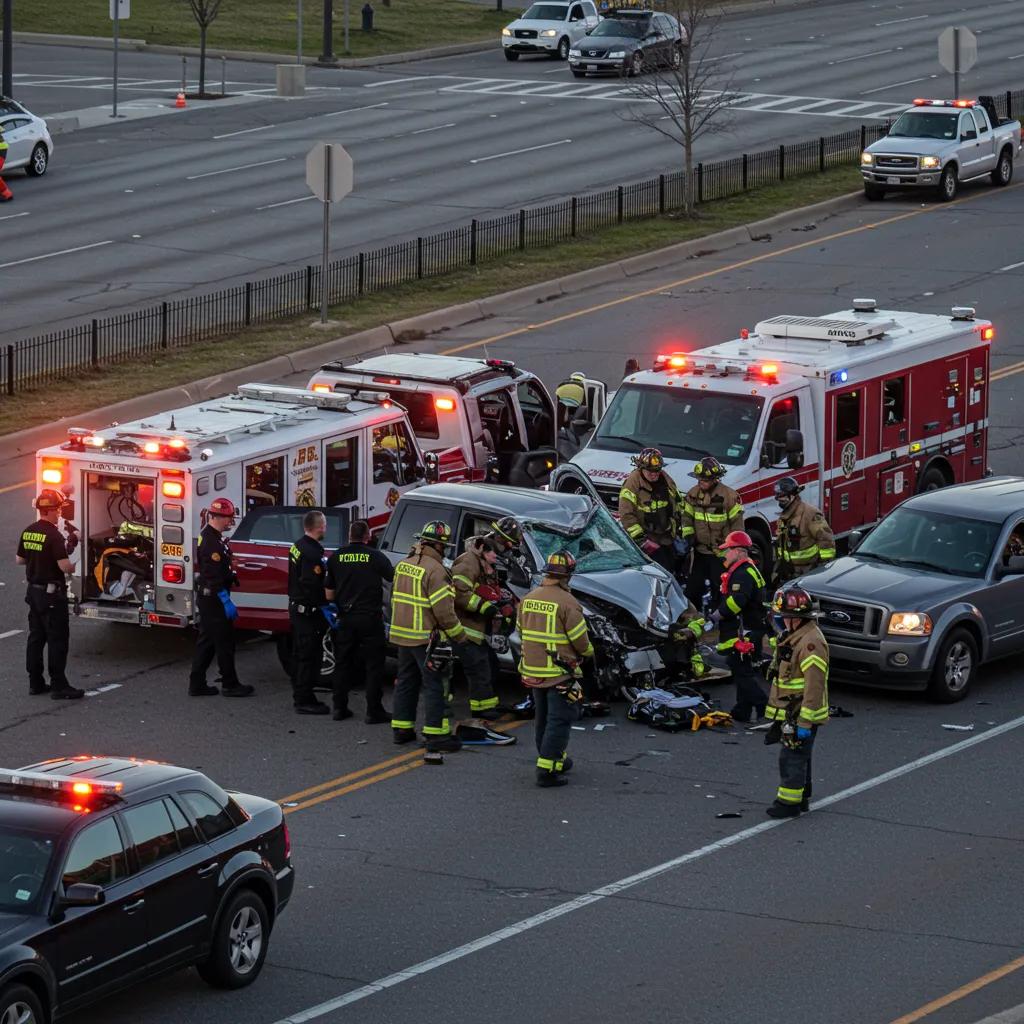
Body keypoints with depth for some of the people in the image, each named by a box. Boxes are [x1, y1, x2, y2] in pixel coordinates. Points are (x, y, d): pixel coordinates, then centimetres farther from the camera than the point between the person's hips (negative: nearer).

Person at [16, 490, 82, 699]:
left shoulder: (28, 532, 5)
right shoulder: (53, 535, -19)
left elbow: (19, 559, 14)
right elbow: (64, 566, -23)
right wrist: (75, 567, -3)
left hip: (33, 591, 8)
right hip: (52, 594, -8)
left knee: (36, 637, 14)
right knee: (58, 640, -3)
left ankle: (35, 682, 17)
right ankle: (58, 686, -3)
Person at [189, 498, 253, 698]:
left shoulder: (210, 537, 14)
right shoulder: (211, 541, -19)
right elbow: (215, 576, -24)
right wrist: (227, 602, -23)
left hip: (206, 598, 11)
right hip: (214, 598, -11)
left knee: (207, 642, 13)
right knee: (224, 642, -2)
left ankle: (197, 684, 15)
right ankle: (230, 685, 4)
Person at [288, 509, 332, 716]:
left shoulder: (298, 546, 10)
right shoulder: (313, 553, -22)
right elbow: (312, 585, -27)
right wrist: (326, 607, -21)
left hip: (296, 606, 10)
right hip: (309, 611, -10)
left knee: (300, 654, 17)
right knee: (309, 655, -5)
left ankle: (300, 696, 26)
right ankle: (304, 701, -3)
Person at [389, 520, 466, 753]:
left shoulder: (403, 565, 10)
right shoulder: (434, 570, -18)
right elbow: (443, 610, -20)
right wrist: (459, 635, -8)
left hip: (402, 635, 8)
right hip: (426, 637, -8)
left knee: (406, 681, 17)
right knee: (435, 686, -5)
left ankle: (401, 728, 23)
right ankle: (436, 735, -7)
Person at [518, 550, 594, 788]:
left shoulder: (528, 599, 3)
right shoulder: (567, 603, -18)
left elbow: (522, 631, 14)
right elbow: (580, 641, -14)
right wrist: (588, 651, 7)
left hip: (533, 670, 7)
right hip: (560, 673, -7)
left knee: (543, 718, 20)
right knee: (559, 721, -2)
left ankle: (556, 758, 34)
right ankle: (548, 769, -7)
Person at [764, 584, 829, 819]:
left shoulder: (811, 643, -23)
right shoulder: (792, 637, 12)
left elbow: (814, 687, -26)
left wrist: (804, 723, -25)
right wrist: (779, 718, 25)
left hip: (802, 715, -10)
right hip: (789, 713, 10)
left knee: (792, 758, -6)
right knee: (798, 757, 18)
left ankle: (789, 801, 0)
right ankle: (802, 798, 28)